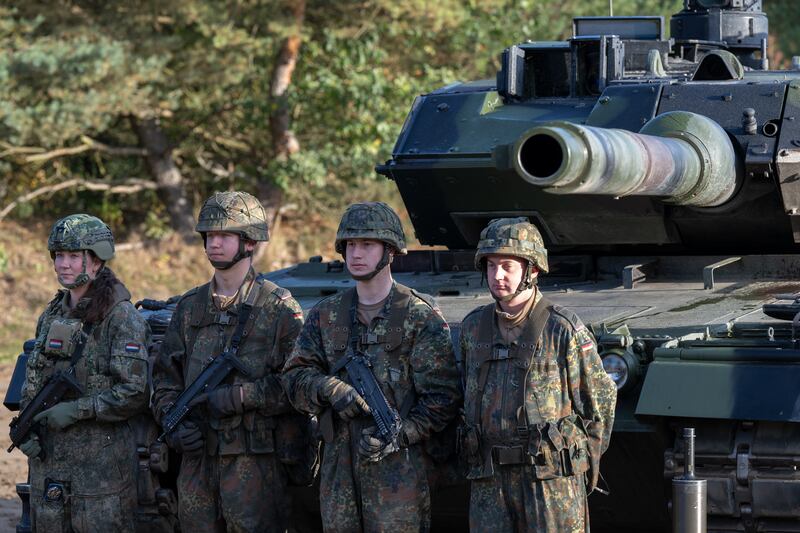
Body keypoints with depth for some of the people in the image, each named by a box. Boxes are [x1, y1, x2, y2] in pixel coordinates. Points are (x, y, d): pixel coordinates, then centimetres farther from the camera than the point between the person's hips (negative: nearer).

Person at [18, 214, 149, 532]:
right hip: (47, 455, 7)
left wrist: (78, 410, -17)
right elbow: (32, 382, 19)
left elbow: (136, 393, -15)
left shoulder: (121, 317, -8)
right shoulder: (52, 315, 14)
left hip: (101, 458, -7)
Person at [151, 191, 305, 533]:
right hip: (196, 460, 5)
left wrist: (239, 396, -15)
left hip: (255, 463, -5)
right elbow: (165, 378, 16)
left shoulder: (279, 308, -1)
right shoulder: (190, 307, 15)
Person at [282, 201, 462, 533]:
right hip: (338, 466, 5)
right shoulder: (325, 316, 15)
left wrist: (398, 436, -16)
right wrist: (330, 389, -14)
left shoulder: (420, 316, 0)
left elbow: (442, 397, -4)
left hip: (399, 467, -5)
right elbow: (294, 377, 8)